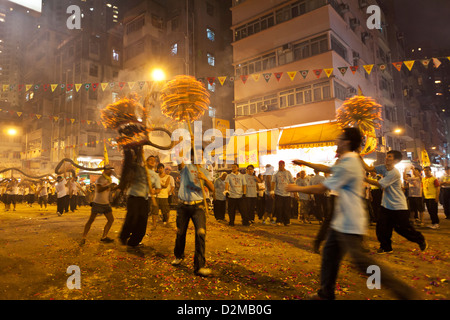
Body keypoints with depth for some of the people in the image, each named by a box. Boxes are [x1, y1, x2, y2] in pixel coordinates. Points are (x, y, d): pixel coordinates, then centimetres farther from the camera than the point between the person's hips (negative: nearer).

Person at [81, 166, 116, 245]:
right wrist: (108, 186, -27)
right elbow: (98, 190, -24)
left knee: (111, 220, 5)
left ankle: (104, 237, 14)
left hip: (106, 203, 7)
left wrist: (112, 187, 6)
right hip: (97, 203, -7)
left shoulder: (110, 179, 12)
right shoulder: (100, 178, -11)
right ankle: (83, 238, 4)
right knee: (91, 220, -4)